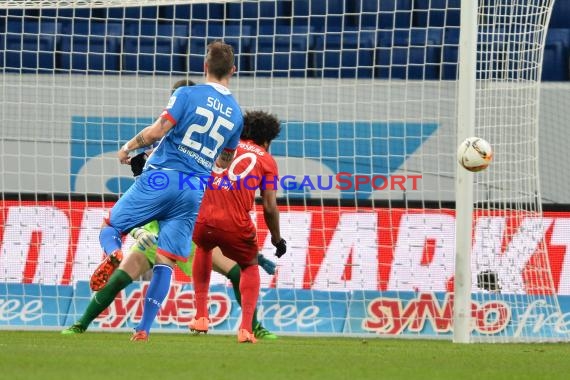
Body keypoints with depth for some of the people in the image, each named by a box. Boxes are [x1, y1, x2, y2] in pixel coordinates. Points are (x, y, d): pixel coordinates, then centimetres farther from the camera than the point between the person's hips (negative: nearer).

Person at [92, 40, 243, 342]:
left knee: (109, 228, 9)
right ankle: (143, 329, -6)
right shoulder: (236, 114, 11)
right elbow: (225, 162, 23)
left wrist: (129, 147, 4)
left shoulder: (187, 95, -4)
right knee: (165, 263, 4)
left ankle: (113, 255, -27)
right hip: (195, 192, 3)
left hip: (161, 179, -3)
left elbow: (158, 130, -13)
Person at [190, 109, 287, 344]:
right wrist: (277, 239, 19)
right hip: (235, 225, -2)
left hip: (201, 218, 2)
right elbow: (269, 208, 7)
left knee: (203, 248, 37)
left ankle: (200, 316, 30)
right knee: (250, 267, 26)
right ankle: (246, 328, 9)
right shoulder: (266, 160, 13)